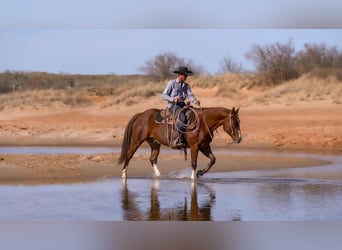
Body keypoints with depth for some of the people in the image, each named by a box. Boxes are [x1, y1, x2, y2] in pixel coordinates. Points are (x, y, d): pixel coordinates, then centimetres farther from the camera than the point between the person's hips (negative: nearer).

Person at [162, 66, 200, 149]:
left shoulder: (186, 85, 14)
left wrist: (195, 101, -19)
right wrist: (173, 99, -20)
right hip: (173, 105, -7)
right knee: (182, 118, -34)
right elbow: (164, 95, -3)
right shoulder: (171, 83, -2)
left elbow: (190, 95, 3)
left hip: (182, 105, 7)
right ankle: (175, 140, -36)